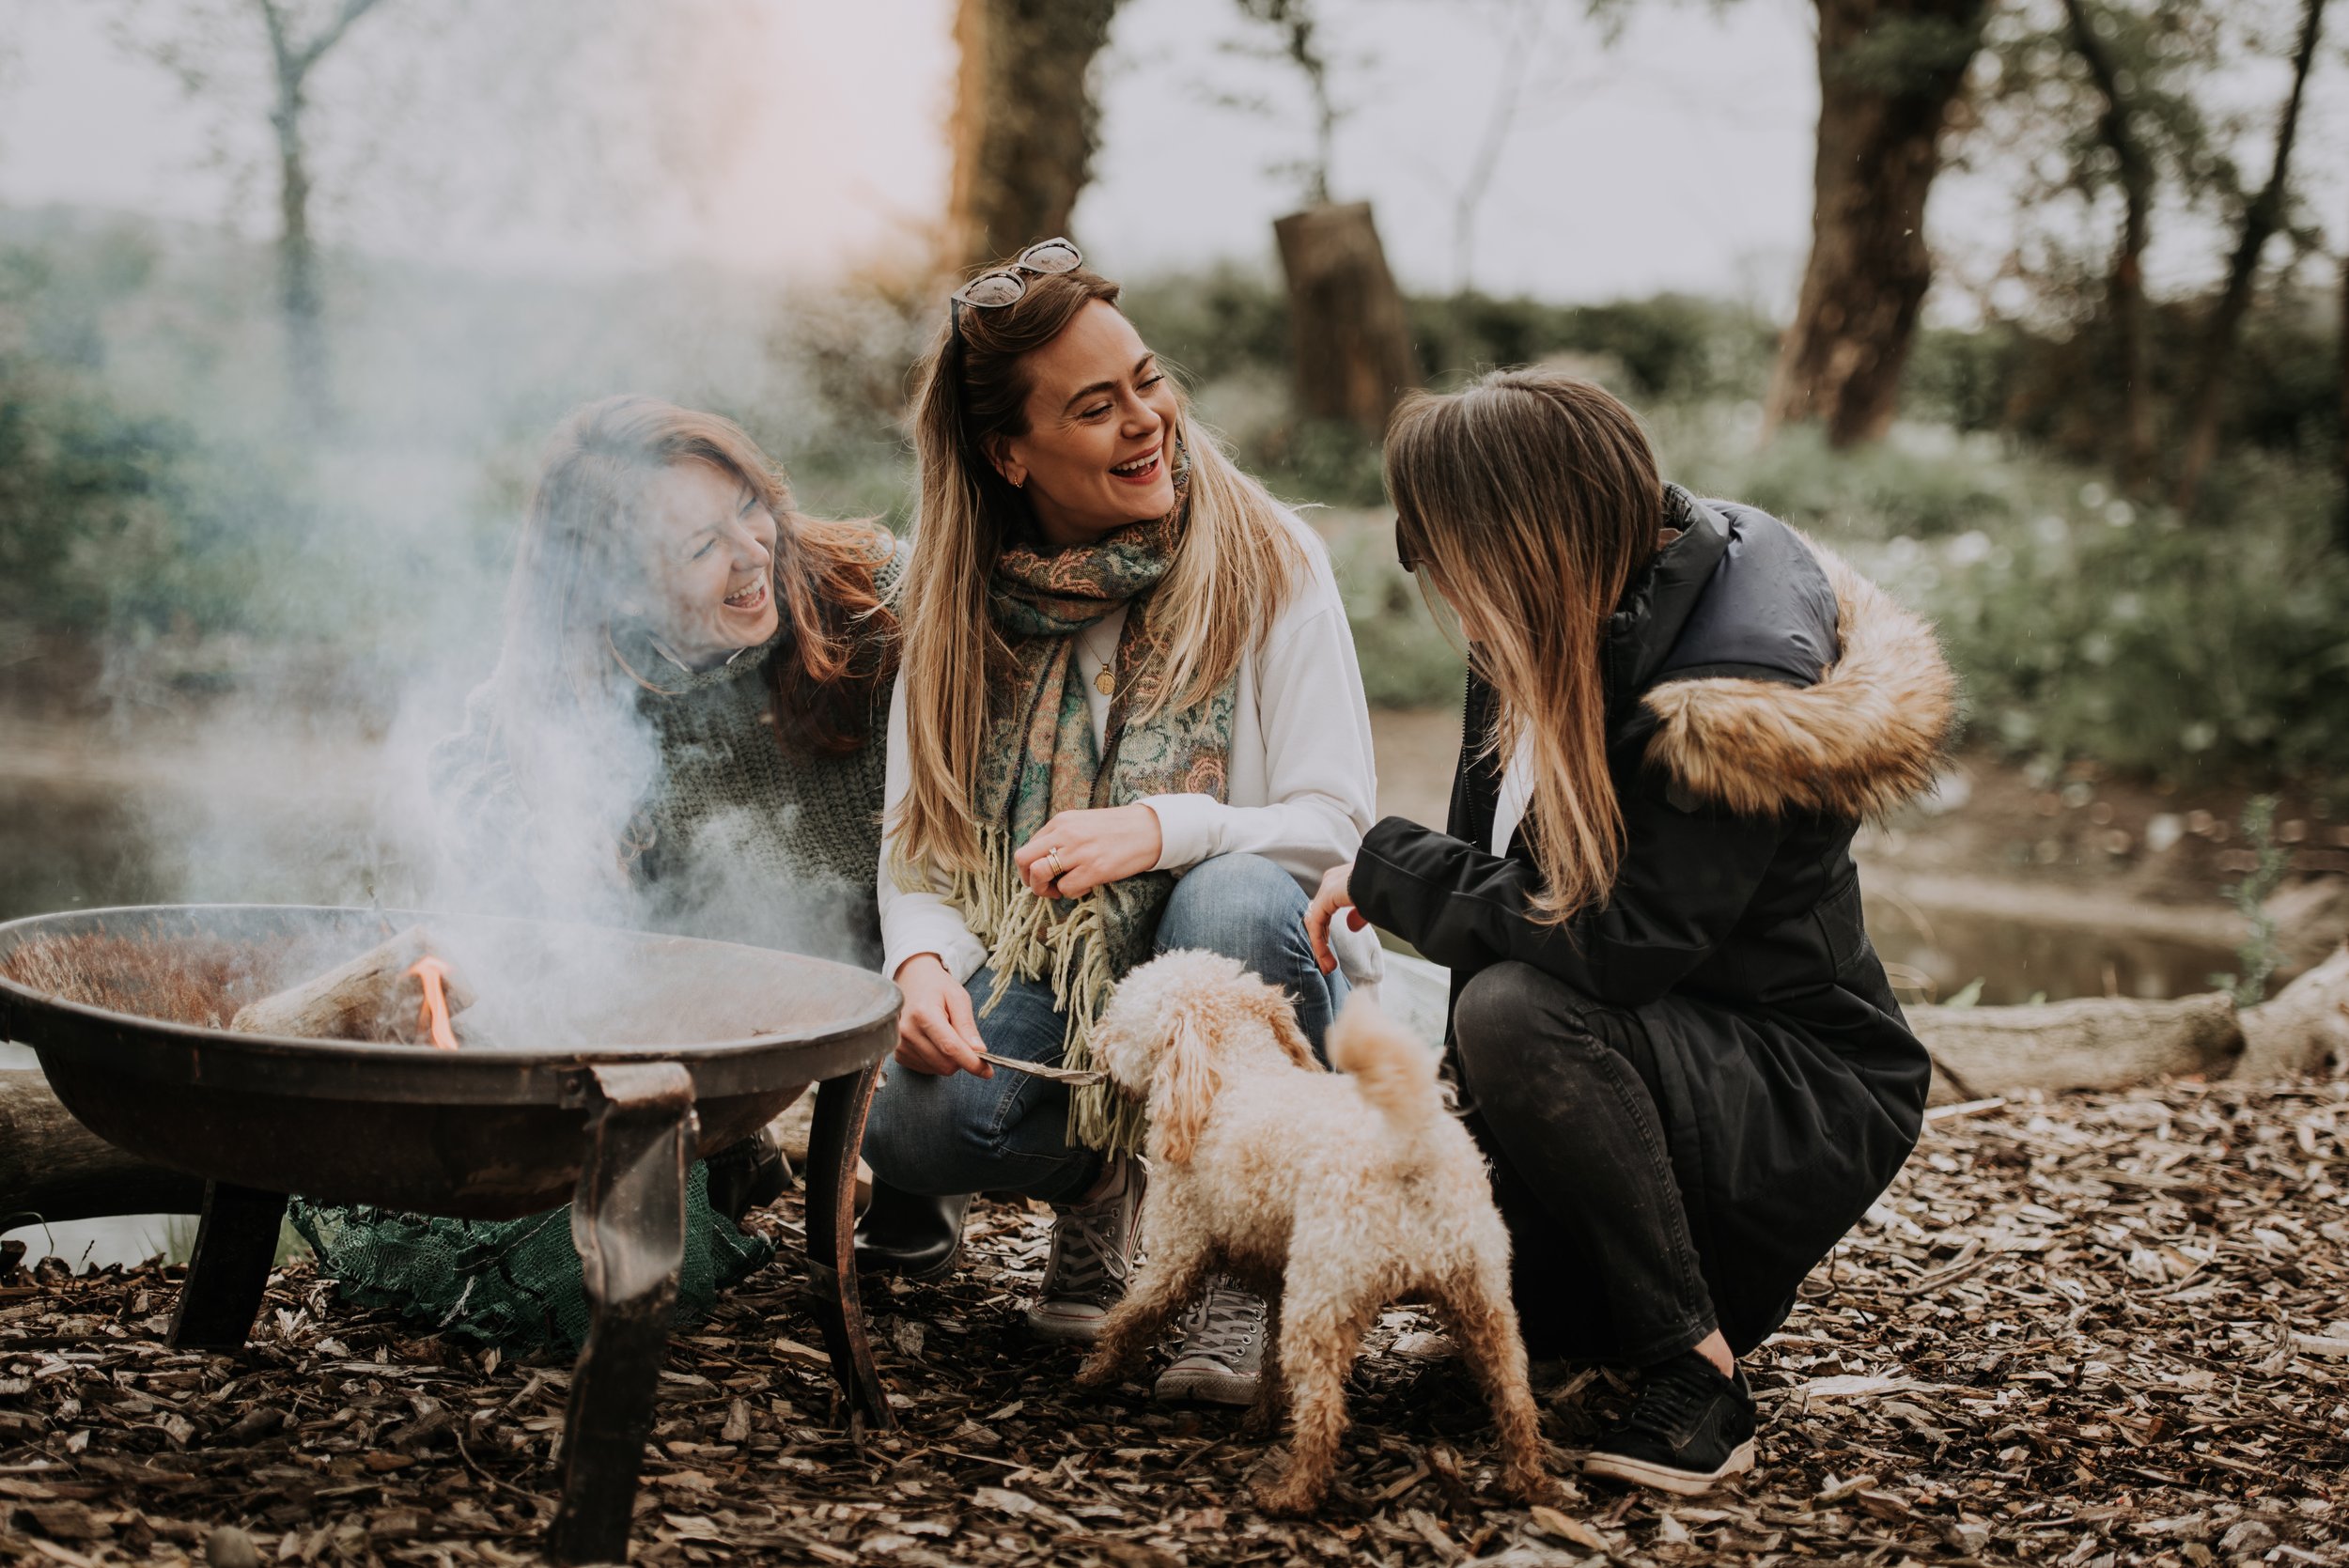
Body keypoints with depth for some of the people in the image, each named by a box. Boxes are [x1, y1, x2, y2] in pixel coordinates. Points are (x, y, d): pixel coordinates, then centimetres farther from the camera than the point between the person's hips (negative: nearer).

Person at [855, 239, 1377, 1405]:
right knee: (907, 1113, -30)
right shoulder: (961, 602, 3)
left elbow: (1335, 825, -12)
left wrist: (1165, 827, -31)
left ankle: (1229, 1263, -19)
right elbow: (918, 839, 2)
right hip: (1043, 989, 2)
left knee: (1238, 898, -37)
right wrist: (924, 962, -22)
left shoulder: (1266, 563, -6)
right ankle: (1099, 1182, 3)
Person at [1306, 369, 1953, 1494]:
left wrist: (1390, 870, -21)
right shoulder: (1553, 637, -1)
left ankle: (1700, 1378, -21)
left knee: (1520, 1016, -33)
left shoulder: (1736, 695, -27)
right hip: (1659, 1049, 8)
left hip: (1808, 1105, -8)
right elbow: (1502, 870, 5)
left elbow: (1618, 944, -32)